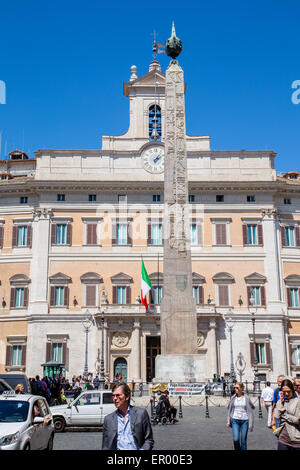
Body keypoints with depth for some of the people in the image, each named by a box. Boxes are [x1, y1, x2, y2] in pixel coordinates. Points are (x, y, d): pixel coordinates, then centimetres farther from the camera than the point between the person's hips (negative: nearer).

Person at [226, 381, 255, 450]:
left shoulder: (246, 398, -4)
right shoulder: (233, 398, 3)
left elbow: (250, 410, 1)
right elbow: (230, 410, 12)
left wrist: (250, 424, -3)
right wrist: (228, 421, 7)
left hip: (244, 421, -1)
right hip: (235, 421, 1)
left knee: (243, 440, 4)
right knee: (236, 439, -10)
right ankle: (237, 449, 13)